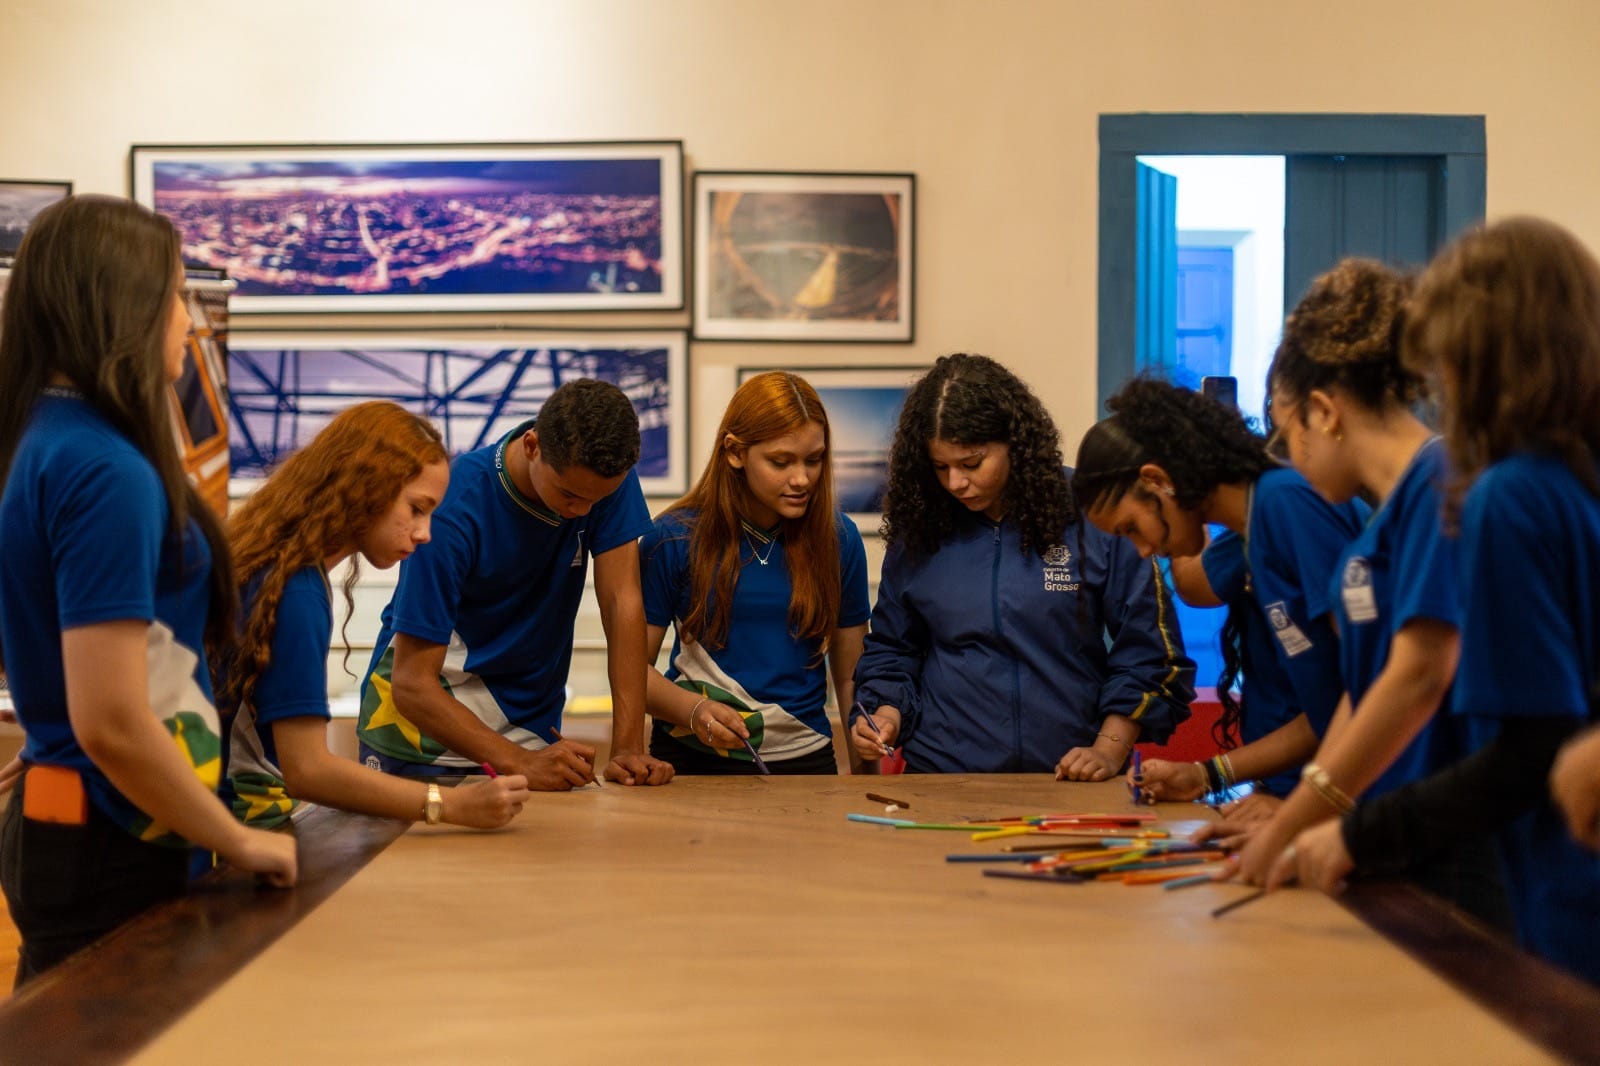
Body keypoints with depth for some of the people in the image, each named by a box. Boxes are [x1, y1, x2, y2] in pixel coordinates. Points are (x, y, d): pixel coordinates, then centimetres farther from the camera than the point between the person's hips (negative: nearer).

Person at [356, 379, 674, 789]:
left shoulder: (608, 477, -14)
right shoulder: (451, 508, -26)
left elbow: (623, 602, -14)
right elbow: (412, 684, -26)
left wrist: (628, 748, -23)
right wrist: (520, 763, -36)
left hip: (533, 727, 4)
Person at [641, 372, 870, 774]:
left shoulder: (839, 540, 5)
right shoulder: (674, 539, -1)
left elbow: (851, 675, 10)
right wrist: (693, 710, -15)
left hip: (803, 760, 1)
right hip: (693, 759, -1)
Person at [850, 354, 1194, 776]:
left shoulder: (1092, 519, 1)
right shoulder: (918, 535, 8)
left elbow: (1148, 653, 5)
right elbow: (890, 650, 19)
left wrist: (1109, 750, -3)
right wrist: (886, 715, 1)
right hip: (942, 775, 1)